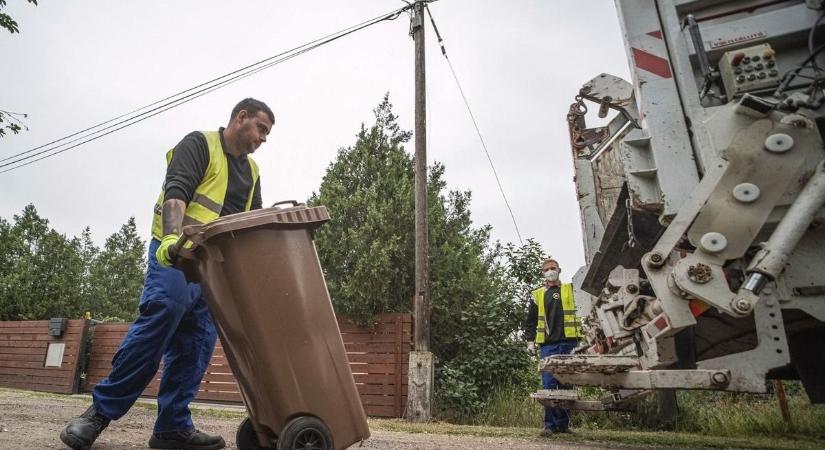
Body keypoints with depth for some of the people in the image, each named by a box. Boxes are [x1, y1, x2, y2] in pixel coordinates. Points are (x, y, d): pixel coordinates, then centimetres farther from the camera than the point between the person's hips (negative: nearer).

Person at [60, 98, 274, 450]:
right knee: (161, 317, -20)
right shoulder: (199, 144, 1)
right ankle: (101, 409, -3)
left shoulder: (251, 171, 22)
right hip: (175, 252, -6)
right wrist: (172, 237, -30)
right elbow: (175, 192, -14)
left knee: (196, 342, 0)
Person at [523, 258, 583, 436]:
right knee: (549, 384, -2)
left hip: (568, 343, 0)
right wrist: (530, 341, 7)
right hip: (547, 345, 1)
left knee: (566, 383, 6)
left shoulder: (571, 289, 11)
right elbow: (530, 320, 15)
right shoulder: (538, 295, 14)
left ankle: (563, 423, 16)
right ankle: (550, 424, 4)